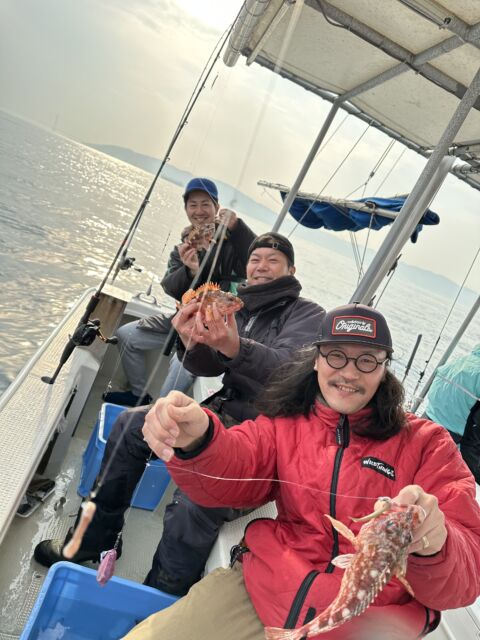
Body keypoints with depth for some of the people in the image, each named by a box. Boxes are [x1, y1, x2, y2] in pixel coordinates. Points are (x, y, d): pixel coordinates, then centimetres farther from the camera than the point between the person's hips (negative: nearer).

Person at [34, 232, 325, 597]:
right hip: (224, 414, 7)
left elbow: (288, 369, -23)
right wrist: (195, 343, -22)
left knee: (194, 506, -29)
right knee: (131, 424, 0)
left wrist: (236, 348, -42)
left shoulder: (307, 314, -4)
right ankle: (93, 539, 14)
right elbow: (211, 366, 2)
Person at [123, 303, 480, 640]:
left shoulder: (427, 444, 1)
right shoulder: (285, 421, 8)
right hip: (264, 584, 2)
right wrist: (195, 442, -30)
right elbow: (230, 477, -7)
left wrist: (432, 543, -30)